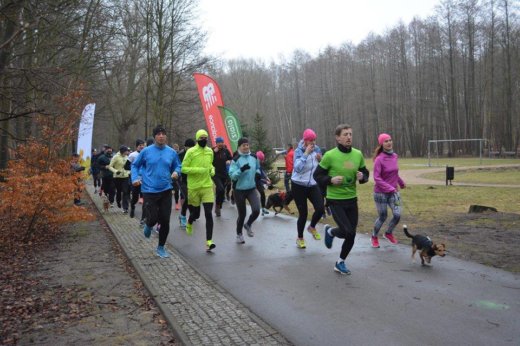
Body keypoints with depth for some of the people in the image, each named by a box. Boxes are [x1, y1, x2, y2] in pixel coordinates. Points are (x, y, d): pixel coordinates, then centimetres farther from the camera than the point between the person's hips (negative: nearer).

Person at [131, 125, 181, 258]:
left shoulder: (172, 152, 3)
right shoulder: (146, 151, -2)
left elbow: (177, 166, 16)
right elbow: (135, 165, 9)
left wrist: (176, 172, -6)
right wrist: (135, 178, -7)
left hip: (166, 191, 2)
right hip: (149, 191, -2)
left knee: (165, 221, 3)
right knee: (153, 219, -6)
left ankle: (161, 247, 23)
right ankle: (148, 226, 35)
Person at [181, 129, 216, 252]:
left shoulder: (210, 151, 7)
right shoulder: (191, 152, -8)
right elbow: (183, 168, -9)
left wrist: (212, 170, 2)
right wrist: (198, 170, -20)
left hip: (207, 186, 3)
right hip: (193, 187, -3)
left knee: (208, 214, -8)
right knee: (196, 213, 12)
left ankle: (209, 242, -6)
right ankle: (189, 222, 49)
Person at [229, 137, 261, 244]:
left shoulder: (254, 157, 2)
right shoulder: (236, 159, -11)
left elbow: (257, 169, 19)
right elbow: (232, 175, -17)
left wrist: (257, 173, -3)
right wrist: (241, 170, -32)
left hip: (252, 188, 3)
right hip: (239, 190, -3)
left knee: (256, 210, -14)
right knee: (242, 213, 6)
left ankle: (248, 225, 19)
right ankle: (239, 234, 31)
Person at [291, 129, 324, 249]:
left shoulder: (317, 149, 0)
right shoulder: (299, 151, -13)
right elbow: (297, 168, -29)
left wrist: (320, 160, -11)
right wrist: (306, 153, -30)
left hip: (313, 185, 4)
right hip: (299, 186, -4)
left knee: (320, 208, -14)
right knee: (303, 213, -2)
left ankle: (312, 227, 17)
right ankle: (300, 238, 21)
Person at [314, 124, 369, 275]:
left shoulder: (358, 154, 0)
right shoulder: (330, 155, -13)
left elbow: (365, 174, 12)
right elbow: (317, 175, -5)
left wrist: (362, 177, -11)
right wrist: (331, 180, -22)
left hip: (352, 200, 5)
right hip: (335, 200, -5)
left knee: (351, 235, 8)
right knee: (348, 232, -15)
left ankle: (340, 262, 29)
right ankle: (330, 231, 20)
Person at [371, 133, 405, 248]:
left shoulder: (394, 156, 1)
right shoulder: (379, 159, -16)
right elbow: (377, 178, -18)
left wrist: (401, 183, 28)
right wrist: (390, 188, -22)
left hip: (393, 192, 5)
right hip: (381, 193, -5)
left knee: (397, 215, -3)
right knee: (382, 217, 5)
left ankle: (388, 233, 26)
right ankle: (374, 237, 30)